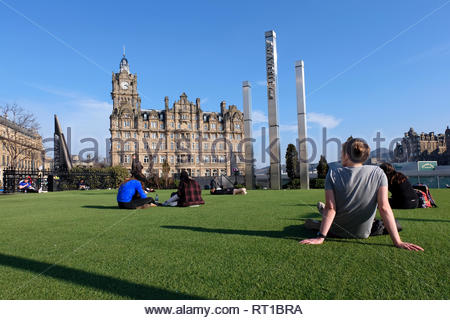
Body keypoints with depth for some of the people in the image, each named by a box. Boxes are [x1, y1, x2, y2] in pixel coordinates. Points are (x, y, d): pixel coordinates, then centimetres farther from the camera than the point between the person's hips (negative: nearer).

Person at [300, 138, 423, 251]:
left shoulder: (333, 174, -16)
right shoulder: (378, 173, -11)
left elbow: (330, 208, -21)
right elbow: (384, 208, -17)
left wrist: (320, 237, -20)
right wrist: (397, 242, -16)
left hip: (337, 232, -1)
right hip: (363, 234, 2)